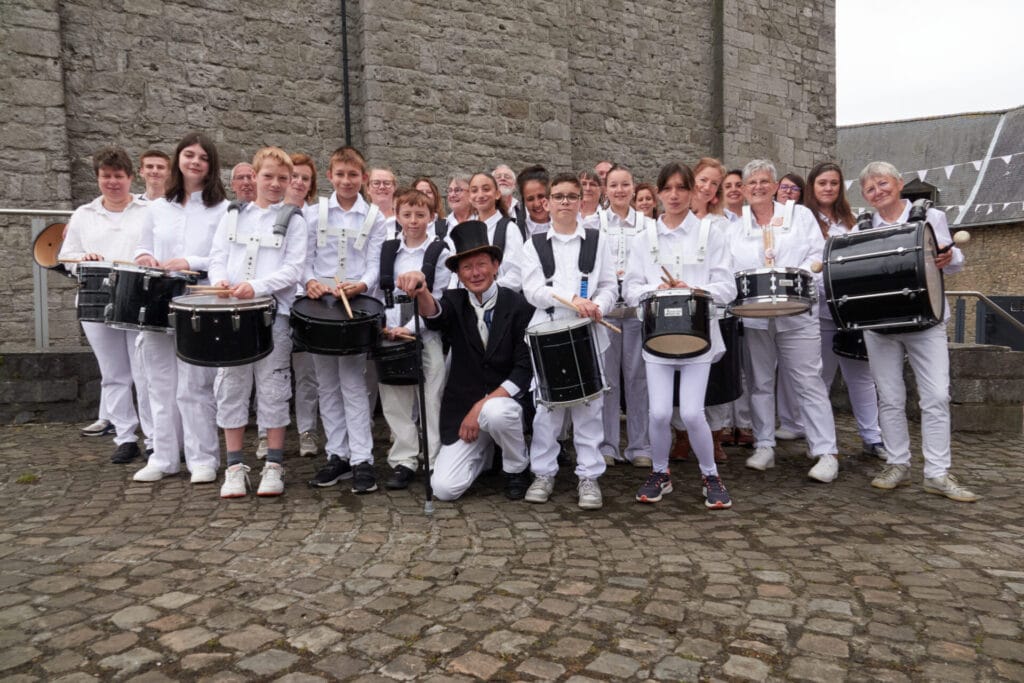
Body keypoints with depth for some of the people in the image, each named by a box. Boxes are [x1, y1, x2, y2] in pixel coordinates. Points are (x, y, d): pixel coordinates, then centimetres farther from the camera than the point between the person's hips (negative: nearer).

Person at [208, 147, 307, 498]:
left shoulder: (293, 219, 3)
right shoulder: (234, 215, 13)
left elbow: (293, 269, -5)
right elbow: (217, 257, 9)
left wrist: (257, 286, -18)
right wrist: (220, 280, -13)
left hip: (274, 311, -3)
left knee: (273, 387, 3)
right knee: (231, 386, 5)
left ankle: (274, 466, 13)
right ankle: (235, 466, 15)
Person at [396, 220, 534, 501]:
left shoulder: (519, 306, -8)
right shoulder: (454, 301, 0)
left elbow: (526, 369, -12)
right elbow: (434, 315, -24)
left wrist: (483, 405, -20)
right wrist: (421, 290, -48)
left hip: (506, 401, -2)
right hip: (463, 408, 2)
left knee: (495, 413, -38)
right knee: (443, 489, -11)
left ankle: (518, 467, -4)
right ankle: (482, 451, 23)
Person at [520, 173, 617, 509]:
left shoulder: (597, 241, 11)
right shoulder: (534, 244, 9)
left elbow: (610, 287, 7)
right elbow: (532, 289, -3)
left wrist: (596, 307, -15)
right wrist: (573, 300, -16)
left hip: (587, 333, 1)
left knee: (589, 406, 2)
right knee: (547, 405, 3)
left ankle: (589, 476, 11)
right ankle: (543, 473, 16)